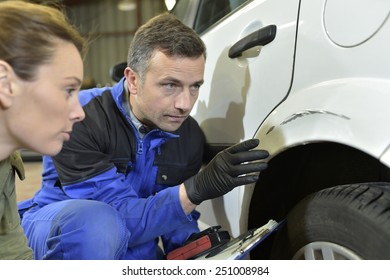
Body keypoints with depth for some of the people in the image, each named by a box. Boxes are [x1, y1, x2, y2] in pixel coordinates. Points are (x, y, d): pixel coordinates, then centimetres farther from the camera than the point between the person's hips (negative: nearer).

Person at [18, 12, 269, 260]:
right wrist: (197, 189, -42)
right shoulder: (81, 118, -25)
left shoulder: (191, 137, -8)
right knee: (96, 221, -37)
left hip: (131, 251, 5)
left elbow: (177, 221, 0)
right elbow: (122, 220, -29)